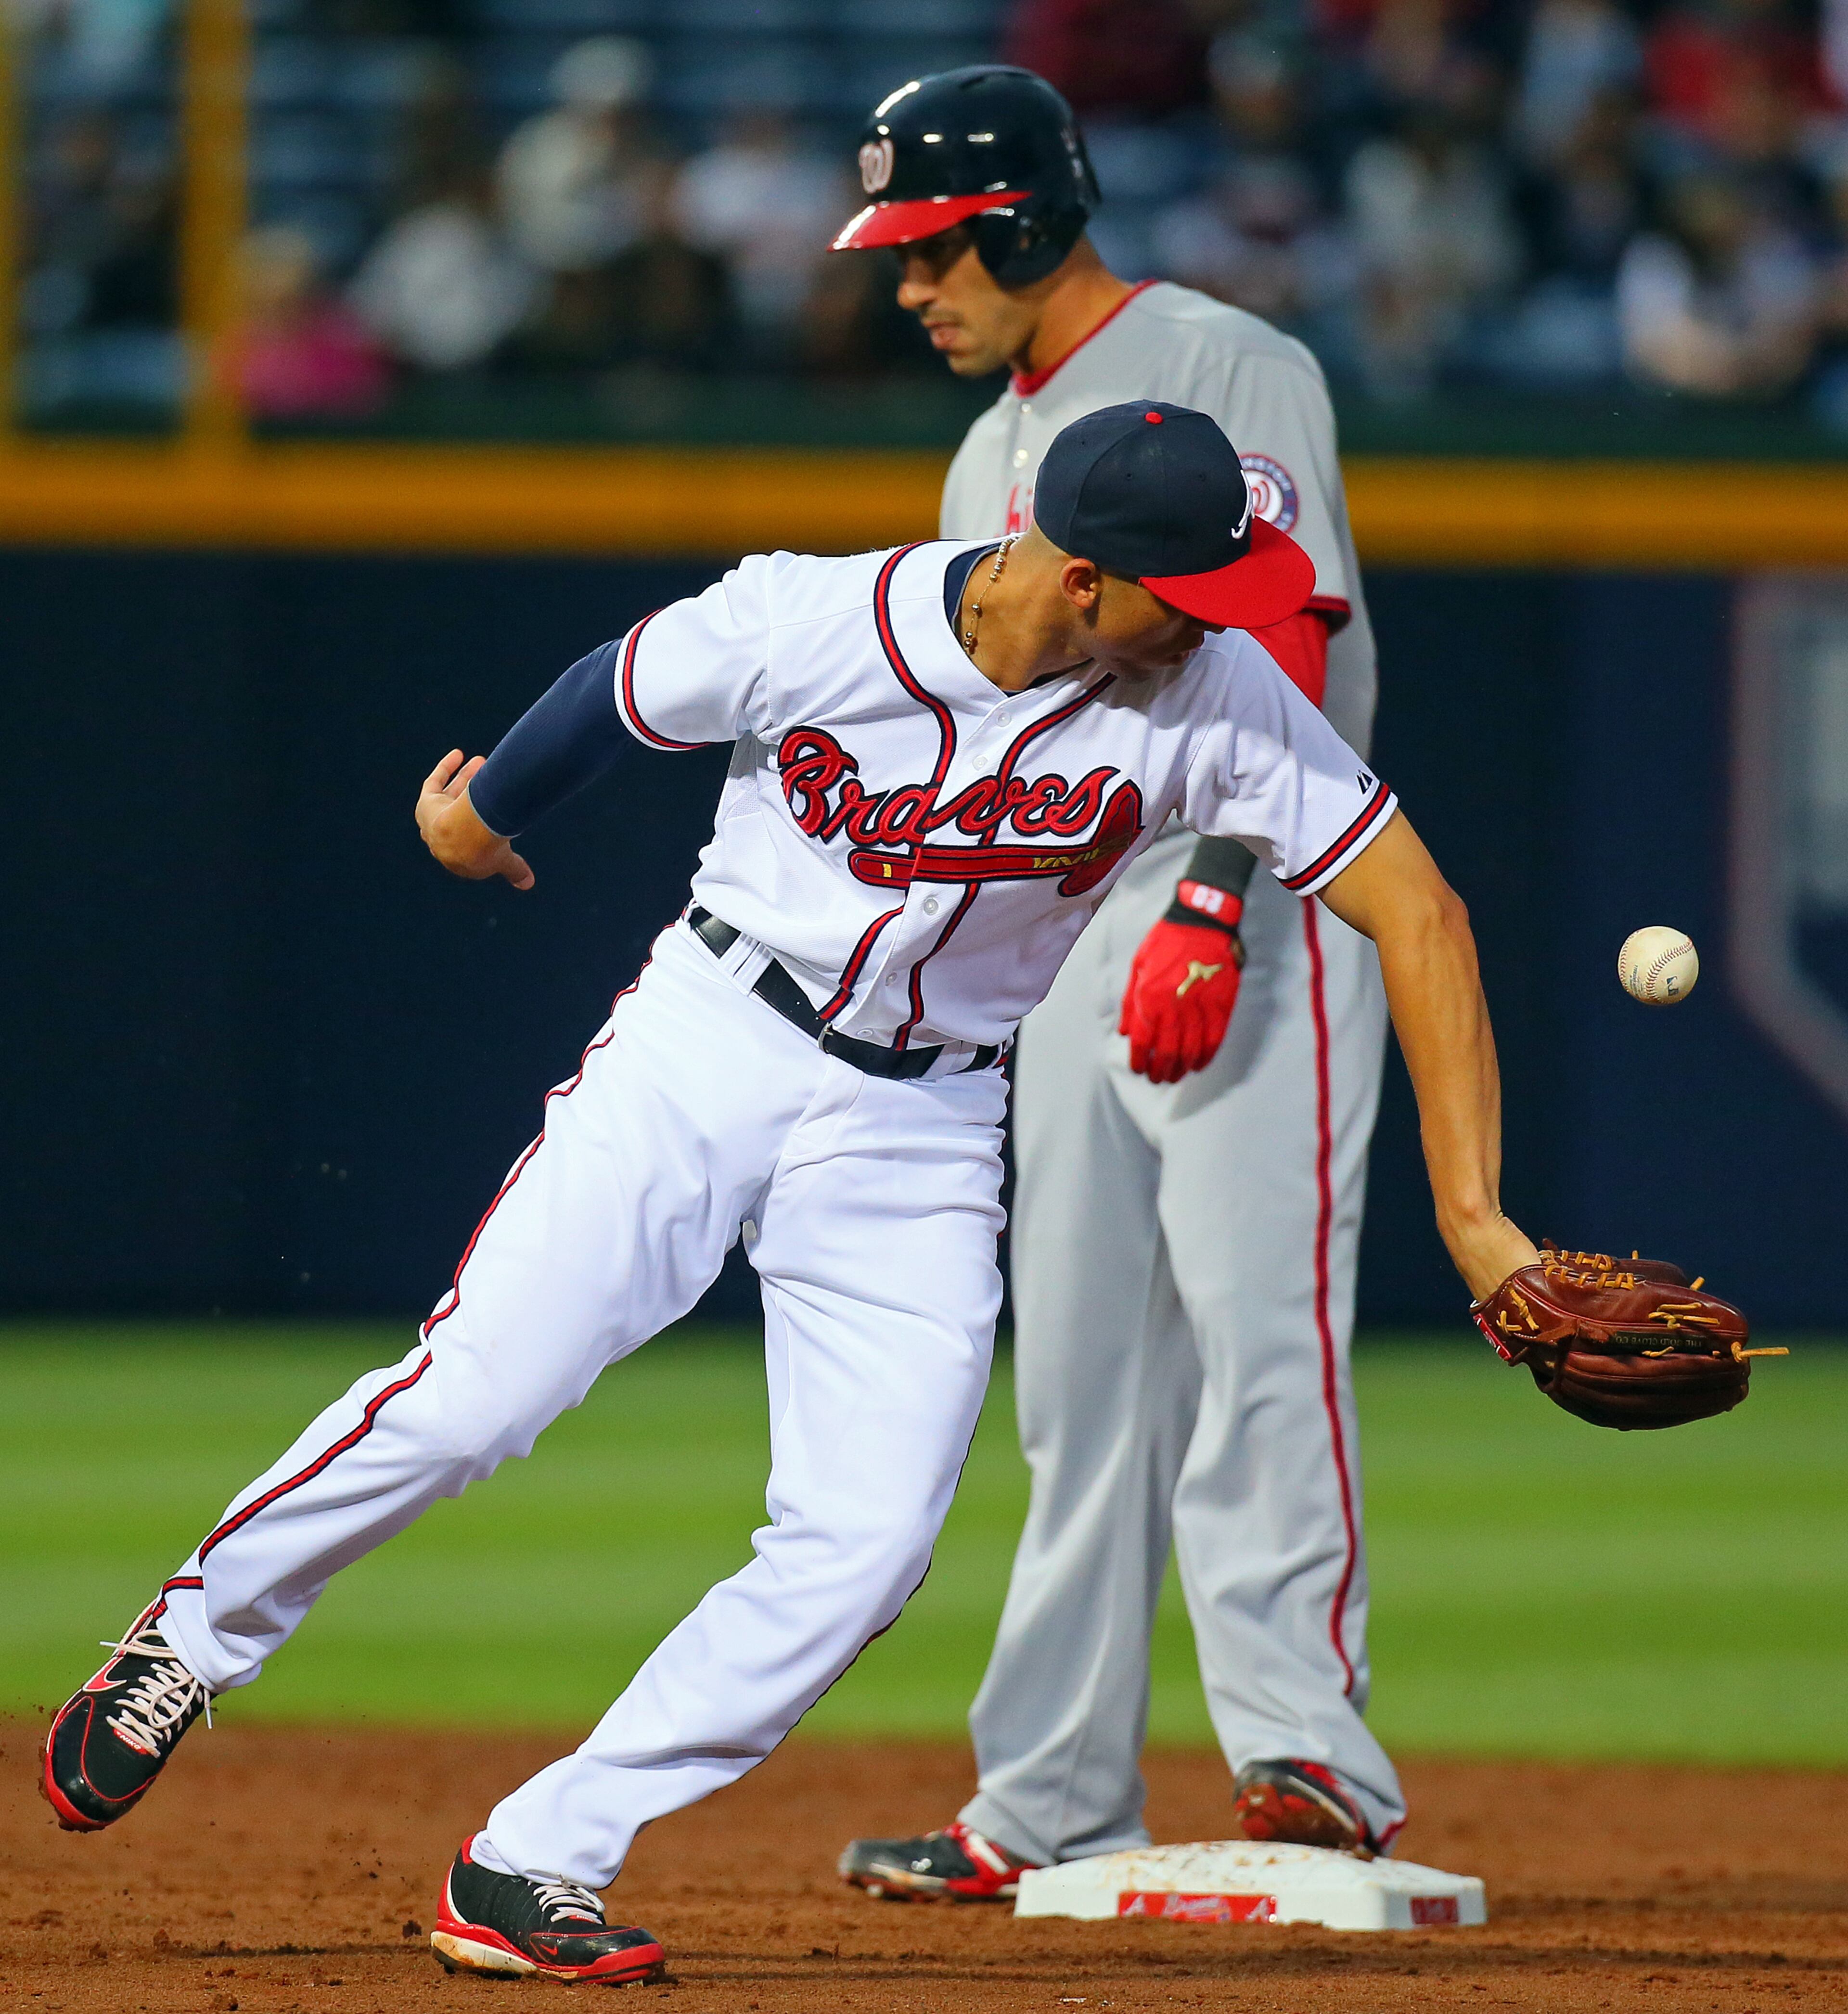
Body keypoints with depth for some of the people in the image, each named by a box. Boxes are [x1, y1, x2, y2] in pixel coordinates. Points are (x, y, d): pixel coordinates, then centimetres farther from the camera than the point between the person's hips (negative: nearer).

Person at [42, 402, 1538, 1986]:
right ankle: (197, 1637, 10)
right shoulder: (807, 623, -19)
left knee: (864, 1545, -11)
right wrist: (482, 812, 21)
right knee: (471, 1397, -16)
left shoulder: (1213, 694, -17)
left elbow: (1411, 906, -16)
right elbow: (618, 694, 2)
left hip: (921, 1136, 2)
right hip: (708, 1046, -2)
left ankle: (530, 1873, -3)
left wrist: (1471, 1209, -22)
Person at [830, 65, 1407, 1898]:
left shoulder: (1228, 374, -5)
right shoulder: (992, 460, 21)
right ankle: (1055, 1806, 9)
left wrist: (1209, 911, -24)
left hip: (1252, 918, -8)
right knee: (1079, 1375, 7)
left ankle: (1305, 1747, -22)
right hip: (1070, 939, 8)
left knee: (1255, 1325, -17)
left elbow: (1279, 655, -15)